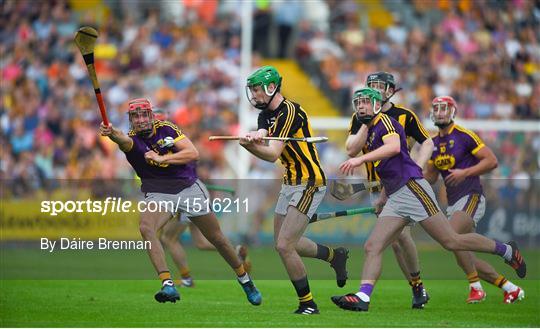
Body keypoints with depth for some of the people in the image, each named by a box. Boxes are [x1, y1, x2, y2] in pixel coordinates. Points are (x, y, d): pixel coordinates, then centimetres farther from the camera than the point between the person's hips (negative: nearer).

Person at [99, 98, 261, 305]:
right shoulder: (133, 139, -9)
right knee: (145, 227, -31)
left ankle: (245, 280, 32)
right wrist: (111, 133, -58)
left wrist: (162, 158, -22)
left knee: (217, 238, 8)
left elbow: (193, 153, -12)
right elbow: (124, 140, -35)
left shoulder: (166, 129, -3)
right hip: (158, 194, -1)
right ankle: (168, 285, -38)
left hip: (188, 188, 1)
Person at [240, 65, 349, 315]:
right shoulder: (266, 115, 10)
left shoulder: (290, 112, -18)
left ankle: (307, 305, -3)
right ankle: (335, 256, 37)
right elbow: (260, 136, -11)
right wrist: (254, 137, -35)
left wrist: (248, 144, -42)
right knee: (283, 243, 17)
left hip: (309, 184, -10)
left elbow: (272, 154, -25)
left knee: (285, 246, -14)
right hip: (290, 183, 10)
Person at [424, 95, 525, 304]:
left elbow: (492, 161, -11)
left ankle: (476, 287, -19)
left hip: (471, 198, -8)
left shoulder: (464, 136, -8)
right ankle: (510, 288, 18)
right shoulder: (434, 144, 14)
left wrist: (465, 172, -20)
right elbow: (430, 176, 25)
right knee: (466, 259, 6)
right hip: (453, 204, 8)